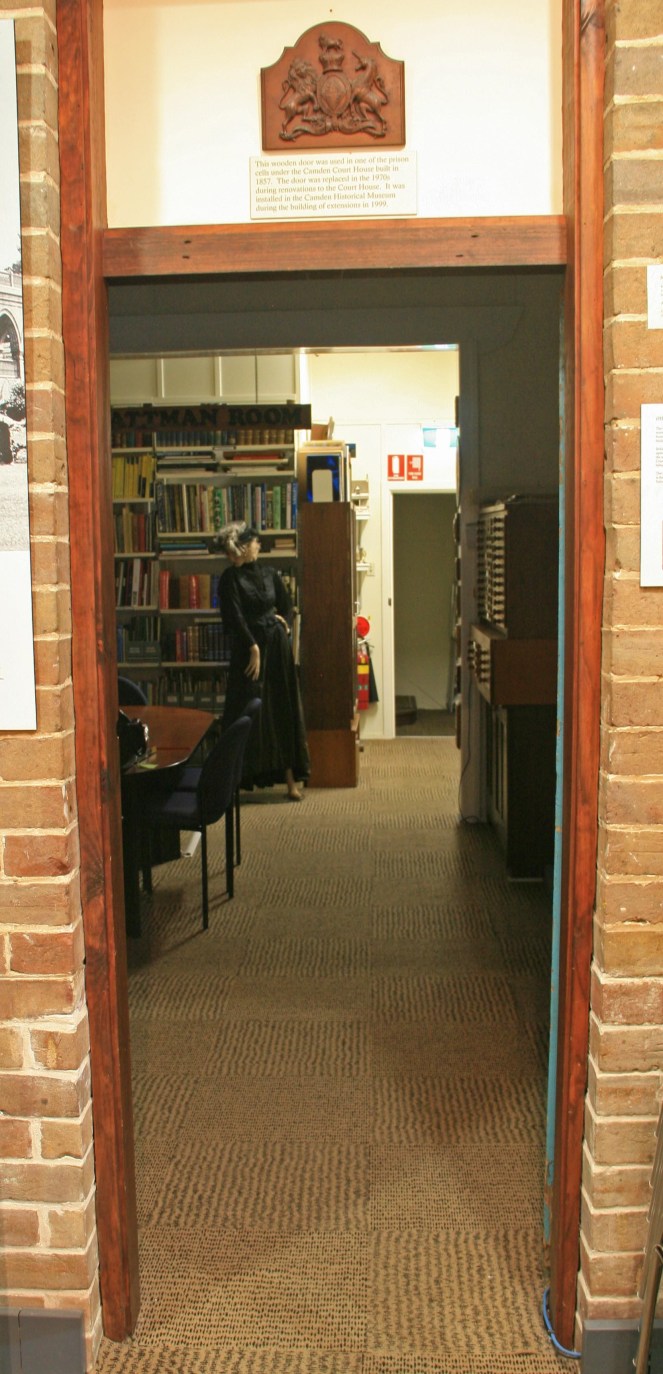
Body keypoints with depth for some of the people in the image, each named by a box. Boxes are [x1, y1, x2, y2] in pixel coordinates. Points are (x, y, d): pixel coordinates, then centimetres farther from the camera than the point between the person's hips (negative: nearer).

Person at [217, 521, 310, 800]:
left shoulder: (267, 572, 10)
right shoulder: (231, 578, -7)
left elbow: (286, 604, 19)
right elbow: (235, 617, -14)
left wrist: (284, 621, -1)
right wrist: (254, 648, -18)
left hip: (277, 645, 6)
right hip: (248, 646, -5)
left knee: (284, 709, 4)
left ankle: (291, 778, 8)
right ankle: (244, 776, 7)